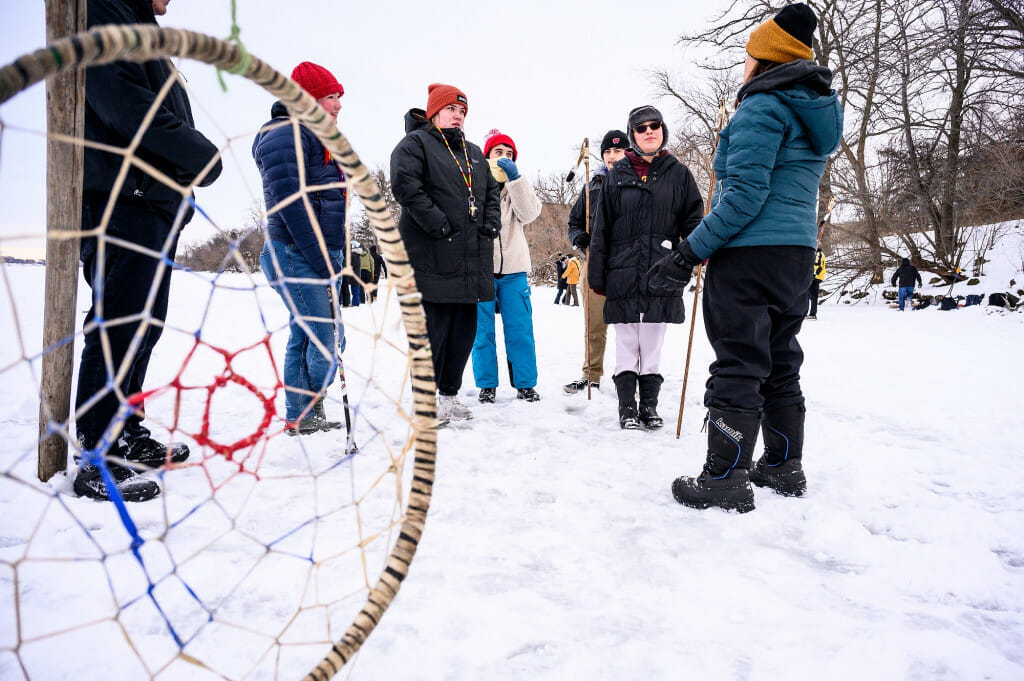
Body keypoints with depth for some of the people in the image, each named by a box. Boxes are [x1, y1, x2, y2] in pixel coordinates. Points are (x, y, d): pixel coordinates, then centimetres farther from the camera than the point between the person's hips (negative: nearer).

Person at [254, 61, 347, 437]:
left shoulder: (316, 138, 23)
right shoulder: (285, 135, -9)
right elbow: (289, 204, -19)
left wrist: (335, 258, 16)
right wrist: (321, 263, -21)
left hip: (321, 256, 10)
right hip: (298, 257, -10)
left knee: (306, 337, 11)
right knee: (323, 340, -10)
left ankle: (305, 418, 18)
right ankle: (303, 418, 0)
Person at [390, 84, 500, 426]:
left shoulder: (473, 152, 25)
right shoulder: (414, 144, 1)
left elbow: (491, 191, 26)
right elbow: (406, 186, -14)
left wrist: (491, 224, 7)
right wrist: (440, 226, -19)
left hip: (472, 260, 8)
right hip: (433, 259, -7)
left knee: (465, 328, 10)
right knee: (433, 329, -6)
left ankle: (450, 394, 22)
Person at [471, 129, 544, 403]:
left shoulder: (517, 186, 12)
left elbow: (529, 213, -7)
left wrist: (515, 177, -15)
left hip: (513, 269, 1)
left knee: (520, 330, 2)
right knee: (482, 331, 4)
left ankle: (525, 384, 12)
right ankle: (486, 384, 15)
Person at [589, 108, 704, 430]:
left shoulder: (679, 173, 9)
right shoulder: (617, 174, 8)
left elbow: (692, 219, 6)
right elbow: (602, 228, 6)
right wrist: (597, 274, 2)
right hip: (623, 273, 0)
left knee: (652, 345, 8)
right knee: (626, 345, 5)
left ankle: (649, 406, 19)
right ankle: (627, 407, 15)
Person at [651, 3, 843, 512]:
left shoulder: (762, 108, -9)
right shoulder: (817, 113, 20)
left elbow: (745, 195, -19)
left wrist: (691, 251, -18)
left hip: (750, 254, -9)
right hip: (798, 253, 9)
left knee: (737, 366, -6)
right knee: (780, 364, 15)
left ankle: (725, 480, -1)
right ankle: (784, 468, 23)